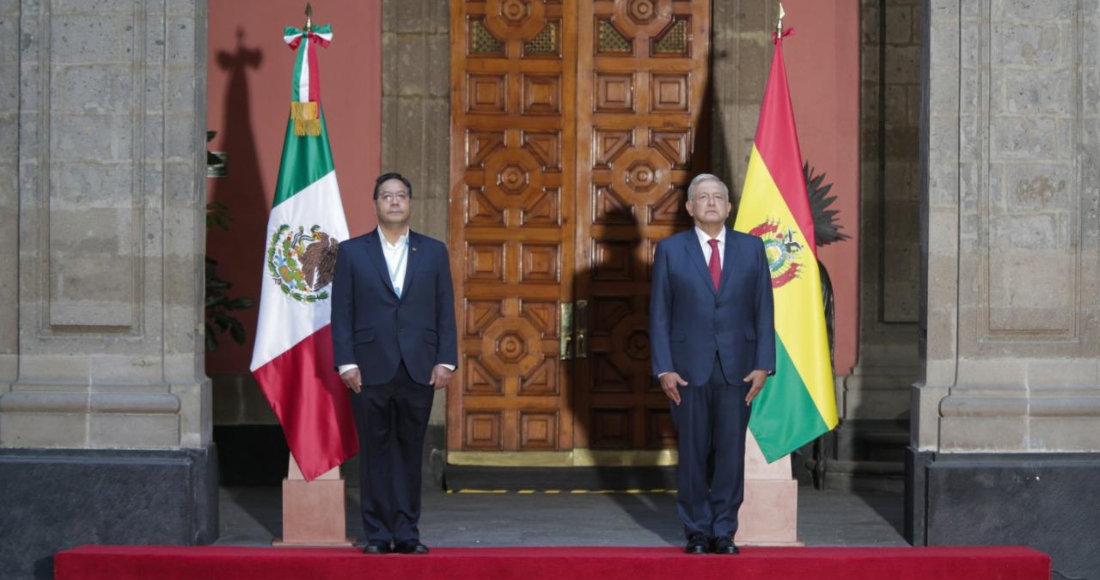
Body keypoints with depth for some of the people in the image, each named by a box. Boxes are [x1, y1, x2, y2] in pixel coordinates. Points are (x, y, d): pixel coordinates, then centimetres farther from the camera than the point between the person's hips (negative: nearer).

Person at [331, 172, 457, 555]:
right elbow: (342, 312, 3)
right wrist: (346, 362, -6)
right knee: (375, 453, 1)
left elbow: (445, 310, 8)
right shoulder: (352, 252, 7)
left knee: (410, 452, 4)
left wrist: (445, 361, -1)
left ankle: (407, 533, 10)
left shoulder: (434, 252, 11)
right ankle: (378, 534, 7)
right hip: (370, 370, -1)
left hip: (420, 370, 1)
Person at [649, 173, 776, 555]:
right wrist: (664, 369, -5)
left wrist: (763, 365, -2)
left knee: (731, 451, 1)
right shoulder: (670, 250, 4)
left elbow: (763, 310, 6)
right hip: (689, 368, -1)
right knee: (693, 452, 3)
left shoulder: (751, 248, 7)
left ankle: (724, 532, 11)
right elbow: (659, 313, 3)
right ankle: (697, 532, 15)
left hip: (737, 368, 1)